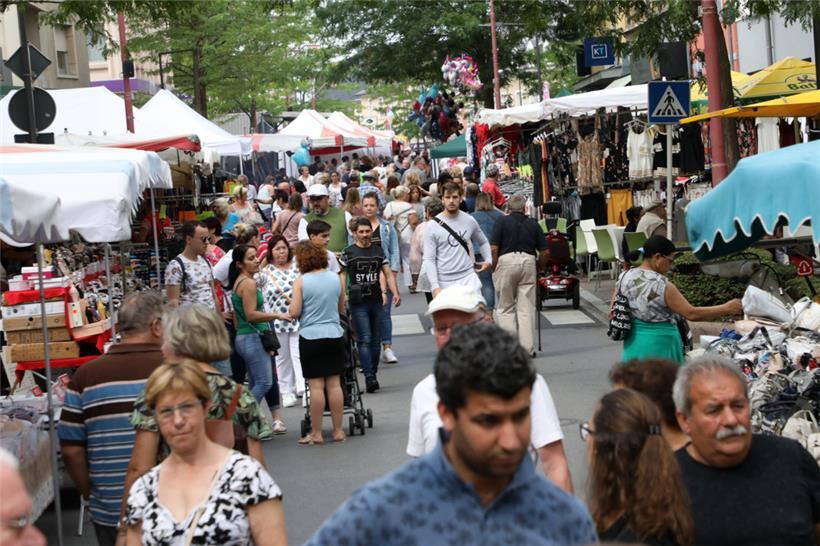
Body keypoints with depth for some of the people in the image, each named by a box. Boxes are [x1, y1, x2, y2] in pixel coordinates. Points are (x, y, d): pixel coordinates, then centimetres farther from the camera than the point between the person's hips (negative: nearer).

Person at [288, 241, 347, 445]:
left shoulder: (301, 281, -9)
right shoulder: (336, 278, 2)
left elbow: (294, 312, -11)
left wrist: (290, 308, 11)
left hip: (311, 336, -3)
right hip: (334, 334, 3)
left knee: (316, 386, -1)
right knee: (334, 384, 8)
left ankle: (316, 434, 4)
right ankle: (338, 431, 12)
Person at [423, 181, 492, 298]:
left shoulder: (470, 221, 5)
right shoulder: (433, 227, -4)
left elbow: (483, 242, 24)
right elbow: (429, 260, -6)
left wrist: (489, 260, 7)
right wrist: (435, 286, -15)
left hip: (468, 278, 2)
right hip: (444, 282, -2)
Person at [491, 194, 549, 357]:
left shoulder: (501, 222, 4)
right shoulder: (533, 224, 12)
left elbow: (493, 249, -6)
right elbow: (545, 253, 10)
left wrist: (493, 270, 5)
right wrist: (538, 269, 23)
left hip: (506, 261, -2)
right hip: (528, 261, 2)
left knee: (505, 307, 9)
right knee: (526, 308, 5)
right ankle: (528, 348, 5)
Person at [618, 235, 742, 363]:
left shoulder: (624, 278, 0)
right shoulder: (662, 286, -18)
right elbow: (691, 314, -17)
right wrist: (726, 309, -10)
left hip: (632, 343, 6)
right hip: (659, 345, -6)